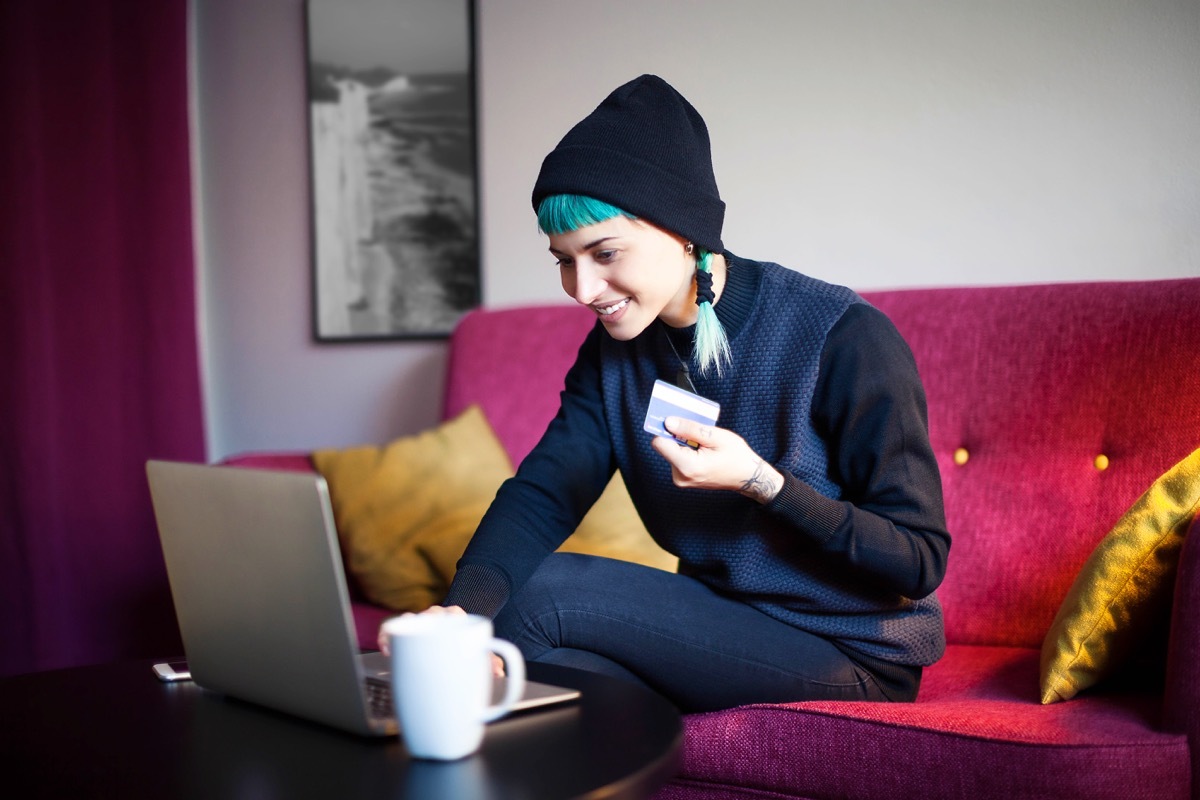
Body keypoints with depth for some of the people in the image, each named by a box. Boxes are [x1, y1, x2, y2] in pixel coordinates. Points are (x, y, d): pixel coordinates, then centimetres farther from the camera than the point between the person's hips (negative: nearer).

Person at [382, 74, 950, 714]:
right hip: (722, 631, 5)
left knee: (540, 593, -19)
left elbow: (918, 564, -17)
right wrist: (463, 608, -31)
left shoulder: (845, 341, -20)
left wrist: (759, 481, -29)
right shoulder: (614, 351, 0)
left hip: (852, 658, -5)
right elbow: (541, 493, -11)